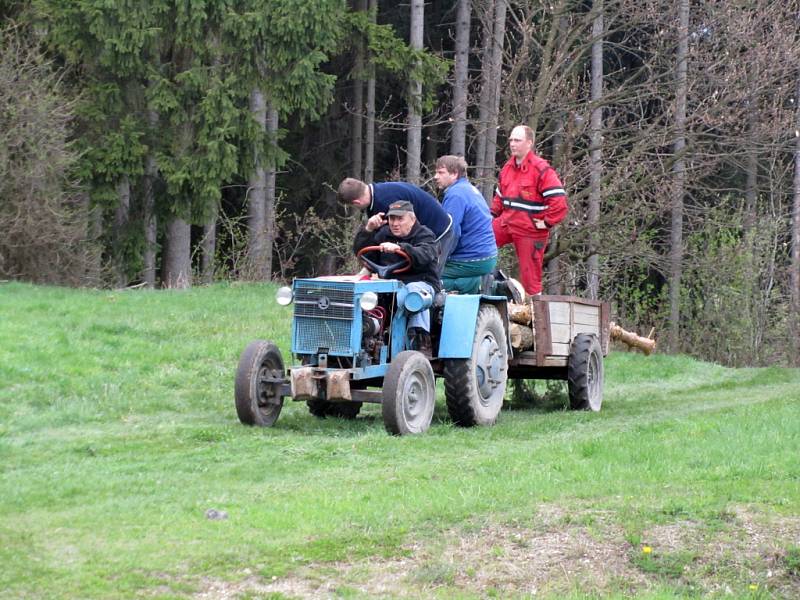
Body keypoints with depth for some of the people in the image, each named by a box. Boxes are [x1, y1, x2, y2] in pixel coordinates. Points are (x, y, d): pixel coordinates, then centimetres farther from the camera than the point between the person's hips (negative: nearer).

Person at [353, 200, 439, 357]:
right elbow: (360, 251, 9)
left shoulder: (426, 236, 0)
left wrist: (399, 248, -39)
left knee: (415, 290, -39)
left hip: (421, 282, -4)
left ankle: (421, 342, -42)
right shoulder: (383, 234, 15)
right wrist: (368, 230, -9)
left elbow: (423, 256, -22)